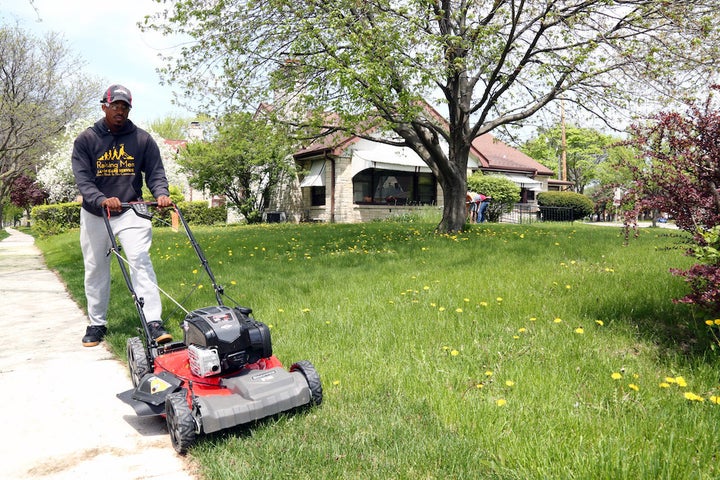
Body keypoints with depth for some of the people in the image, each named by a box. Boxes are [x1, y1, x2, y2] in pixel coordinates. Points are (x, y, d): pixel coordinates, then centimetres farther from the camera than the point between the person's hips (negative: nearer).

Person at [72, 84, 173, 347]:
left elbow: (155, 172, -1)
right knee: (95, 269, 10)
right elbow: (82, 178, -11)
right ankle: (97, 324, 25)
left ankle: (153, 322, -19)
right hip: (94, 215, 2)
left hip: (131, 211, -1)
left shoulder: (142, 139, 1)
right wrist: (102, 200, -29)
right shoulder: (86, 139, -2)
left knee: (140, 260, -17)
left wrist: (161, 194, -23)